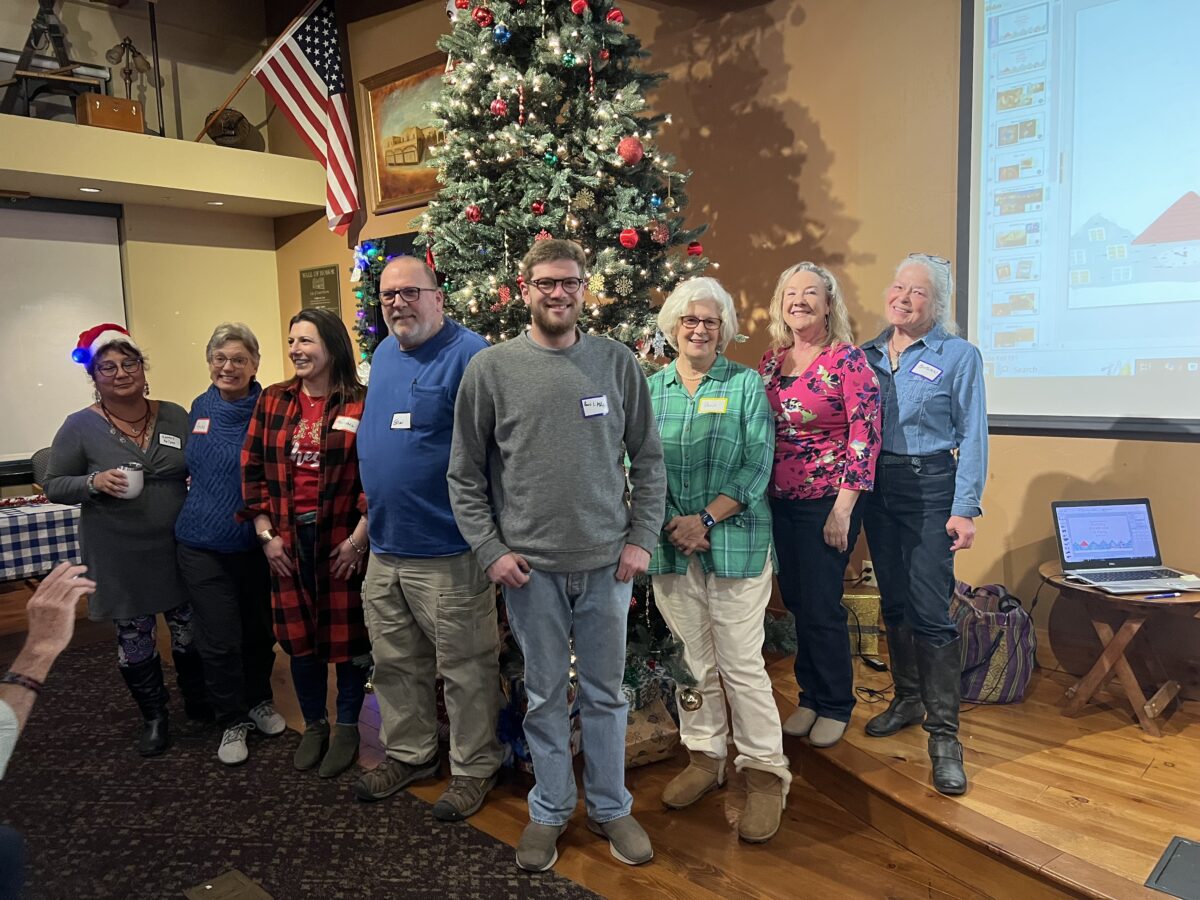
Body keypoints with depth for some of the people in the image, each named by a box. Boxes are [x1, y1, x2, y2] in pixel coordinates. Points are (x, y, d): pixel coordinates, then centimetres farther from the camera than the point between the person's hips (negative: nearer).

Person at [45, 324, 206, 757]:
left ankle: (198, 701, 36)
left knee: (191, 631, 13)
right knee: (134, 640, 11)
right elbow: (54, 485, -1)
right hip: (119, 558, -2)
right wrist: (94, 483, -20)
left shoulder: (175, 416, 1)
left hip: (179, 548, 2)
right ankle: (154, 718, 31)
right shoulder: (80, 426, -6)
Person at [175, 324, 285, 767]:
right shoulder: (199, 409, 4)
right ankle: (232, 720, 22)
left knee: (259, 630, 14)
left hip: (255, 543, -2)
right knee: (219, 641, 4)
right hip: (202, 544, 2)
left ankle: (259, 701, 37)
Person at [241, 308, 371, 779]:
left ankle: (347, 727, 26)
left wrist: (358, 538, -13)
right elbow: (252, 470, 6)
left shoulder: (359, 405, -8)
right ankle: (314, 724, 33)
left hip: (342, 537, -4)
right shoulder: (272, 401, 5)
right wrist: (266, 535, 1)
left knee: (347, 632, 7)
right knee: (298, 633, 13)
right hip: (287, 538, 4)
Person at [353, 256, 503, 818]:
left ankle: (474, 766, 26)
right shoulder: (382, 355, 12)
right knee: (395, 664, 20)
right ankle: (408, 752, 39)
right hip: (384, 547, 8)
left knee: (466, 668, 8)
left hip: (447, 550, -8)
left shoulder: (468, 354, -14)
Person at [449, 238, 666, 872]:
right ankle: (550, 810, 34)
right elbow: (465, 474, 1)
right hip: (530, 567, -1)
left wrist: (642, 538, -1)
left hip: (607, 563, 1)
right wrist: (489, 550, -5)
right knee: (545, 696, 13)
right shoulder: (490, 368, -3)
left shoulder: (617, 362, 1)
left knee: (606, 693, 14)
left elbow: (648, 459, 5)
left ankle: (610, 807, 34)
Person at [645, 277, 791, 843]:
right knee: (691, 658, 12)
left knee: (741, 662, -1)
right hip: (670, 544, 3)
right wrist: (670, 523, -10)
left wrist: (706, 519, -15)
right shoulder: (651, 389, 9)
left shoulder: (745, 384, 1)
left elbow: (757, 465, -7)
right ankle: (705, 757, 30)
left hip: (734, 540, -3)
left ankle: (765, 771, 15)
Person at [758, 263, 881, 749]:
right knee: (796, 601, 13)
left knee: (821, 607, 1)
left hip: (827, 502, -5)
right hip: (781, 502, 5)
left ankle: (836, 705, 23)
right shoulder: (771, 360, 8)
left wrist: (843, 509, -16)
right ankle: (810, 696, 32)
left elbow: (865, 436, -13)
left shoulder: (847, 359, -9)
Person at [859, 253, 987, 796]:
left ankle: (944, 735, 2)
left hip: (930, 488, -5)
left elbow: (972, 436, -6)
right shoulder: (867, 354, 8)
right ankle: (908, 698, 32)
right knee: (894, 601, 14)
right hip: (876, 486, 5)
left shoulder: (959, 356, -4)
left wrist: (964, 509, -13)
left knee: (931, 610, -7)